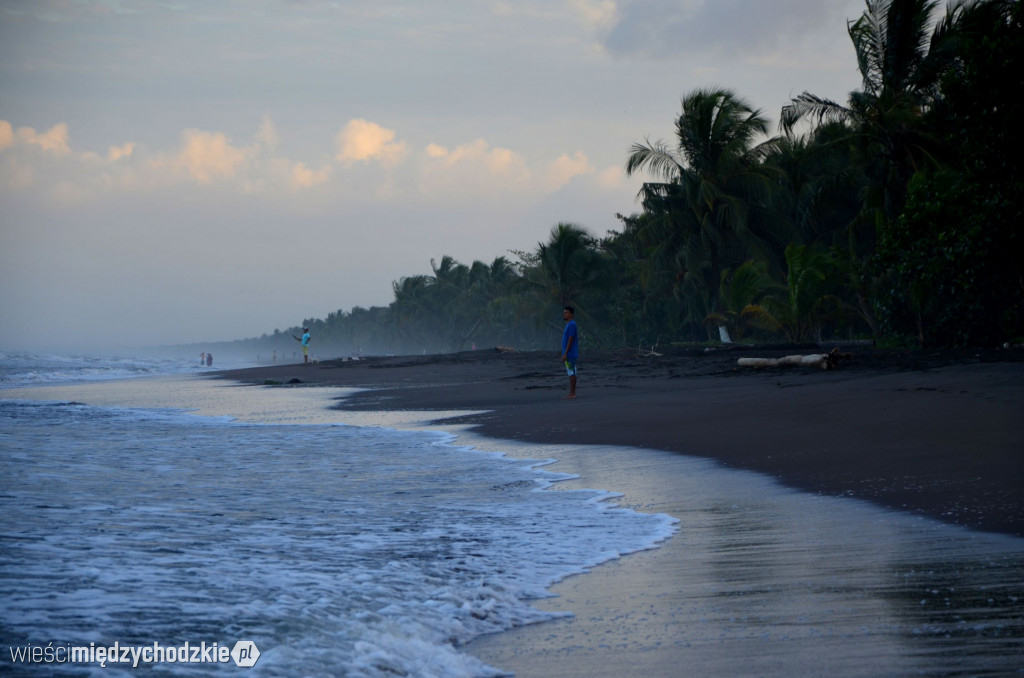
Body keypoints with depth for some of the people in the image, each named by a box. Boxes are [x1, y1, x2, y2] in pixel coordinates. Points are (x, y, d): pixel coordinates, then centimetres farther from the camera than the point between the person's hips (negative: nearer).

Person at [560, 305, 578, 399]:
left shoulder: (571, 325, -14)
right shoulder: (569, 324, 16)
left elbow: (570, 340, -19)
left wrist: (565, 354, -20)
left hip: (569, 354, -10)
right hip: (570, 354, 10)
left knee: (571, 373, -8)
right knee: (571, 373, 9)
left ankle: (572, 393, -7)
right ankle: (572, 393, 11)